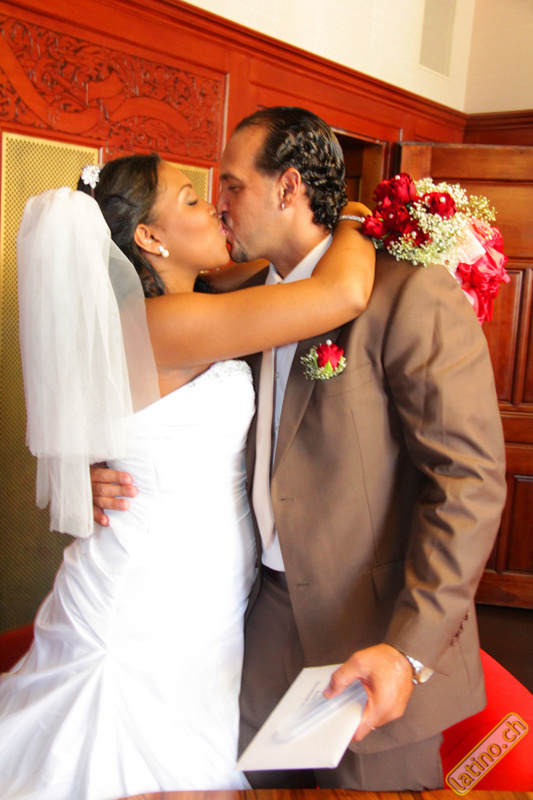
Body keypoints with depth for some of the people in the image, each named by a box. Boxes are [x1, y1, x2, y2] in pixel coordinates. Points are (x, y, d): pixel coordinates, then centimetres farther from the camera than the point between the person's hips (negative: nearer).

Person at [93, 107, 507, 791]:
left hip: (375, 631, -6)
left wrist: (409, 649, -23)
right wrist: (117, 478, -3)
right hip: (270, 607, 6)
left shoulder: (410, 293, -16)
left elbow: (470, 475, -19)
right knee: (252, 777, 18)